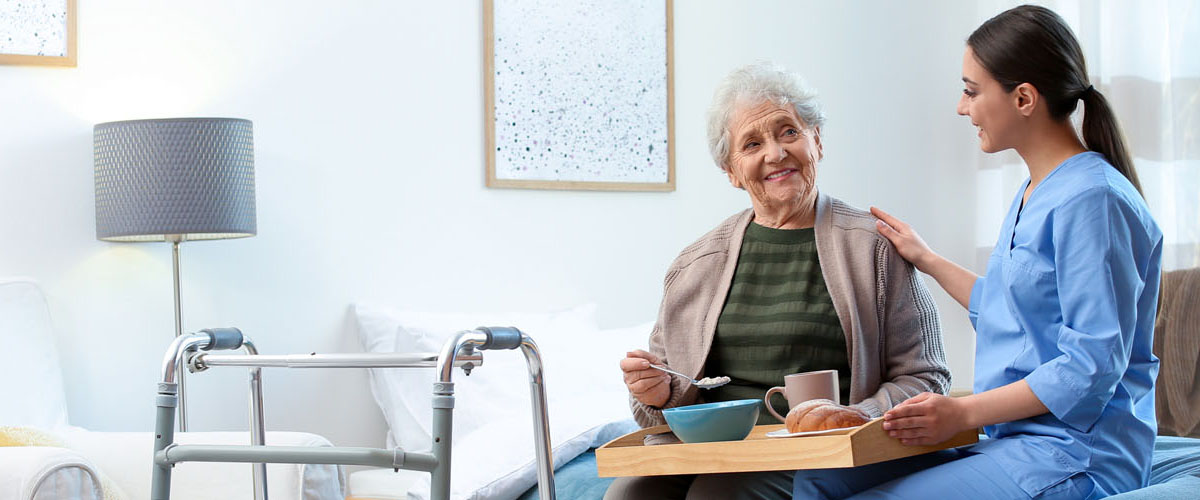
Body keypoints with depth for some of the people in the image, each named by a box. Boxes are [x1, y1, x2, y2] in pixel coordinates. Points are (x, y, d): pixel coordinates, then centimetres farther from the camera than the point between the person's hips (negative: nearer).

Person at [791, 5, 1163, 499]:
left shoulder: (1092, 200, -15)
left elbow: (1092, 367, -20)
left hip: (1073, 456, -9)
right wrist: (928, 260, 35)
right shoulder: (1033, 193, 16)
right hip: (1010, 439, 10)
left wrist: (962, 412, -21)